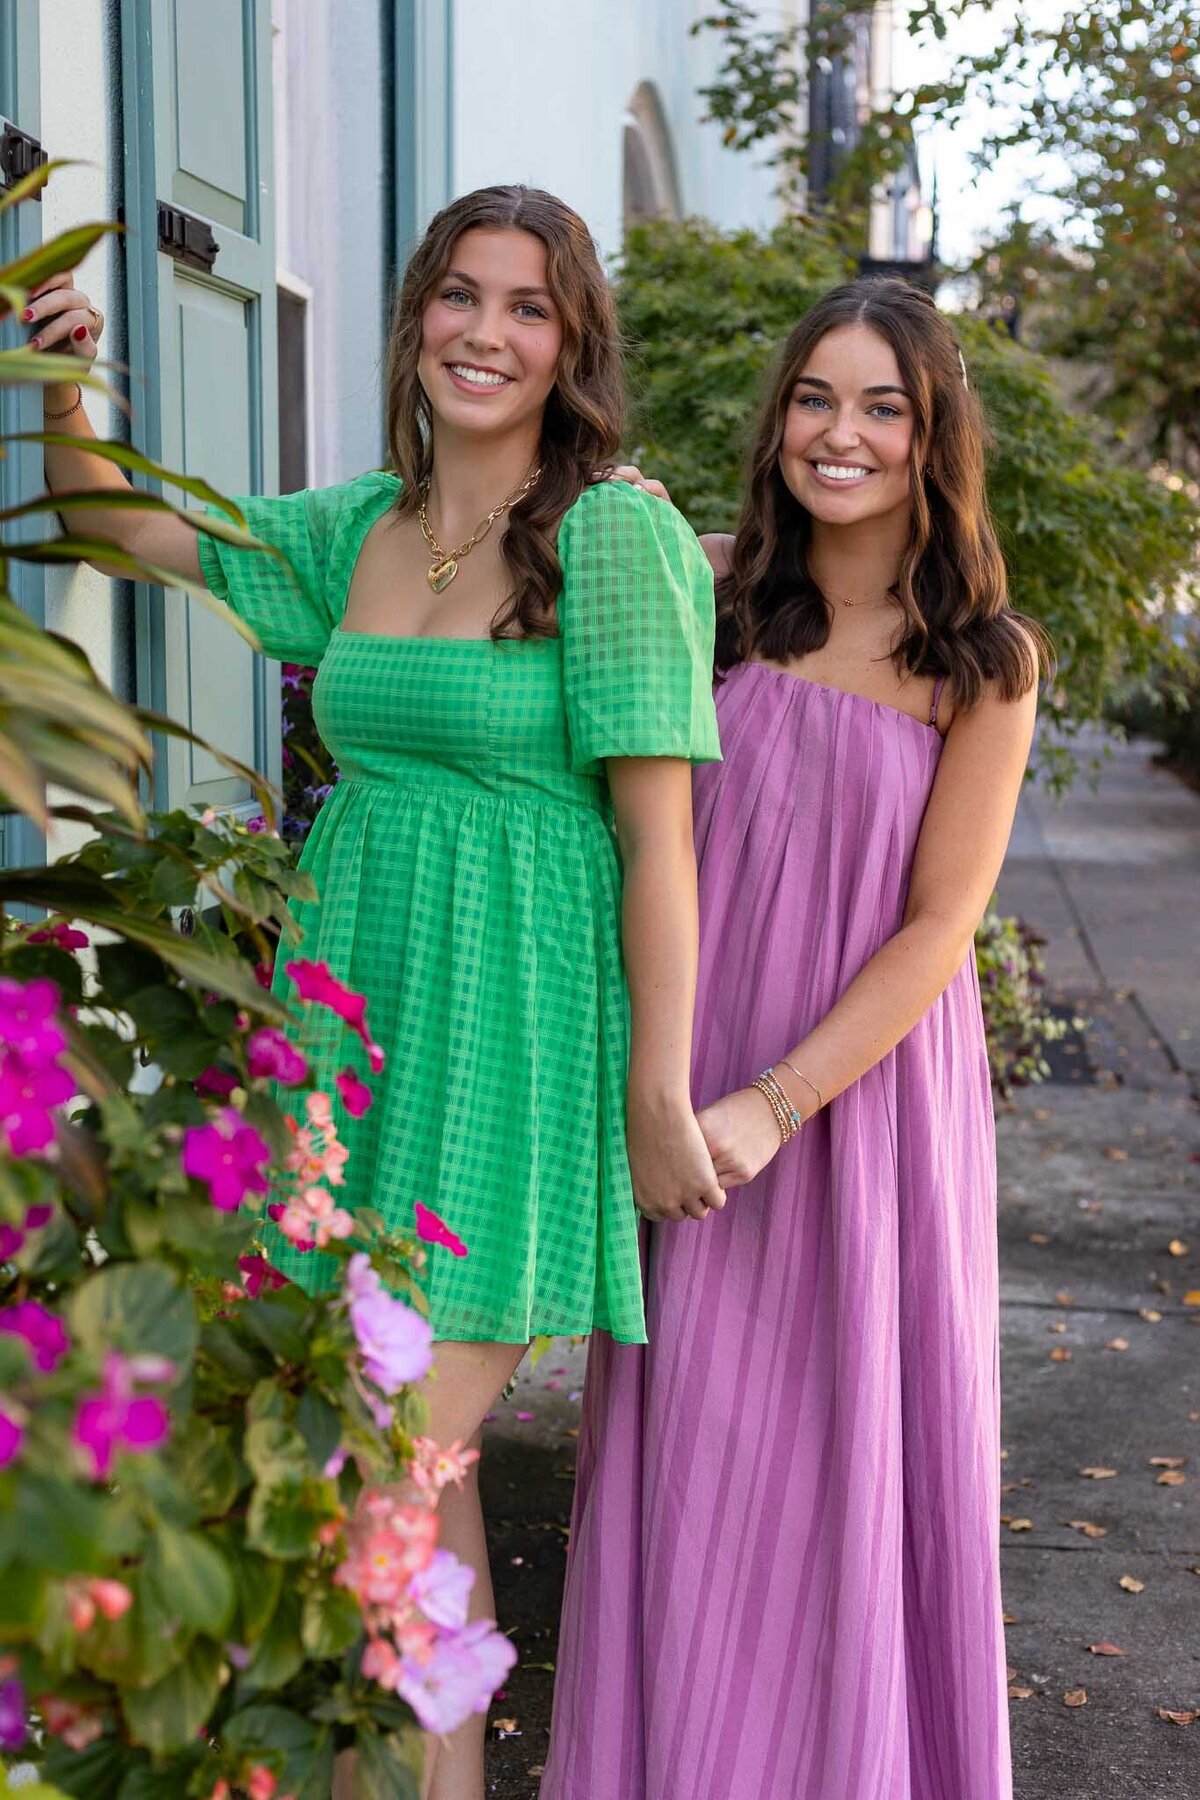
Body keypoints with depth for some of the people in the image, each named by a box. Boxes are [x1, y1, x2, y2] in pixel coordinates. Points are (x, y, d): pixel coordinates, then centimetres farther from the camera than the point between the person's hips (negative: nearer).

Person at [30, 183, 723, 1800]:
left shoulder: (615, 533, -9)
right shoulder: (356, 531, 9)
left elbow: (660, 833, -12)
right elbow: (112, 522, 20)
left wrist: (660, 1098, -14)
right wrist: (63, 387, 1)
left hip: (512, 1039, -6)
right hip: (364, 1017, 6)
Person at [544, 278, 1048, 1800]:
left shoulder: (983, 661, -5)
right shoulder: (707, 590, -1)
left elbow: (940, 924, -9)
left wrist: (776, 1102, -18)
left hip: (867, 1089, -1)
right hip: (689, 1079, 2)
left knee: (852, 1450, 9)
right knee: (686, 1439, 10)